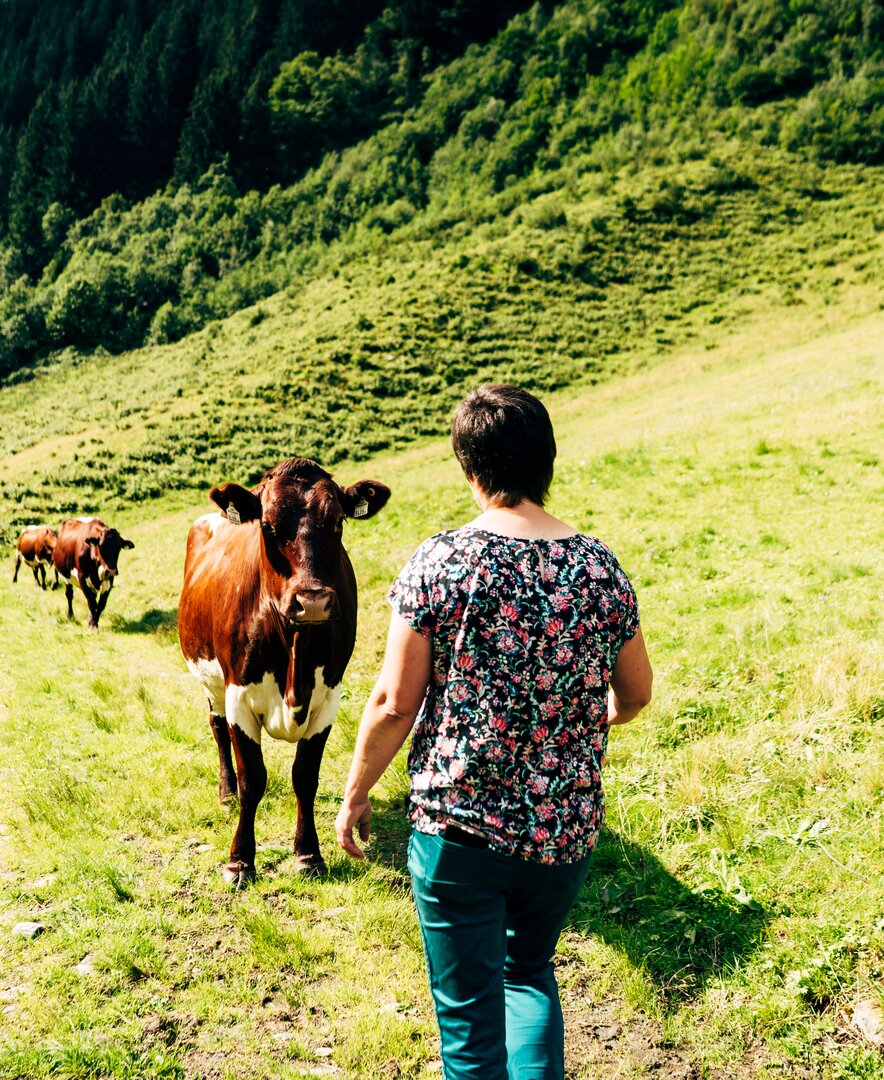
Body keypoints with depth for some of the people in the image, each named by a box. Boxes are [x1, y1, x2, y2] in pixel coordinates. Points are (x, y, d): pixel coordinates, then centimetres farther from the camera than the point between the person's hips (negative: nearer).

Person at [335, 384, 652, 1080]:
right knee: (530, 971, 29)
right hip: (566, 832, 4)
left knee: (469, 1012, 13)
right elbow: (635, 694, 8)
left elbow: (395, 702, -12)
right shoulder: (602, 570, -4)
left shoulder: (440, 563, -14)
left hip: (457, 827, -3)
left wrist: (355, 794, 4)